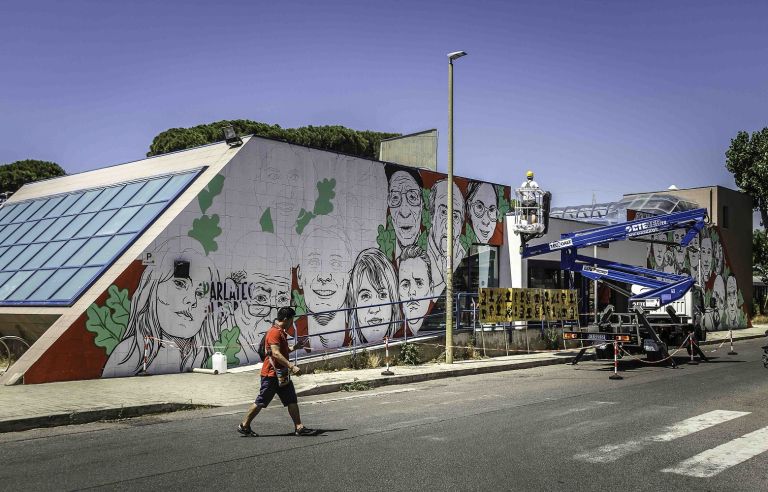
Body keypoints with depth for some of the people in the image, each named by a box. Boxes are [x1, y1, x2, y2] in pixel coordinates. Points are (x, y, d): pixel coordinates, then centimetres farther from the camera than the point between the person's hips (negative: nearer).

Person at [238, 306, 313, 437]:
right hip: (271, 374, -10)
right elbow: (276, 354, -27)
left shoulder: (281, 332, 15)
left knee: (292, 401, 4)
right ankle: (244, 426, 13)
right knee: (261, 402, 0)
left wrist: (293, 348, 13)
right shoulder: (274, 333, -17)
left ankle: (299, 427, 4)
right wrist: (291, 366, -30)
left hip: (281, 374, 10)